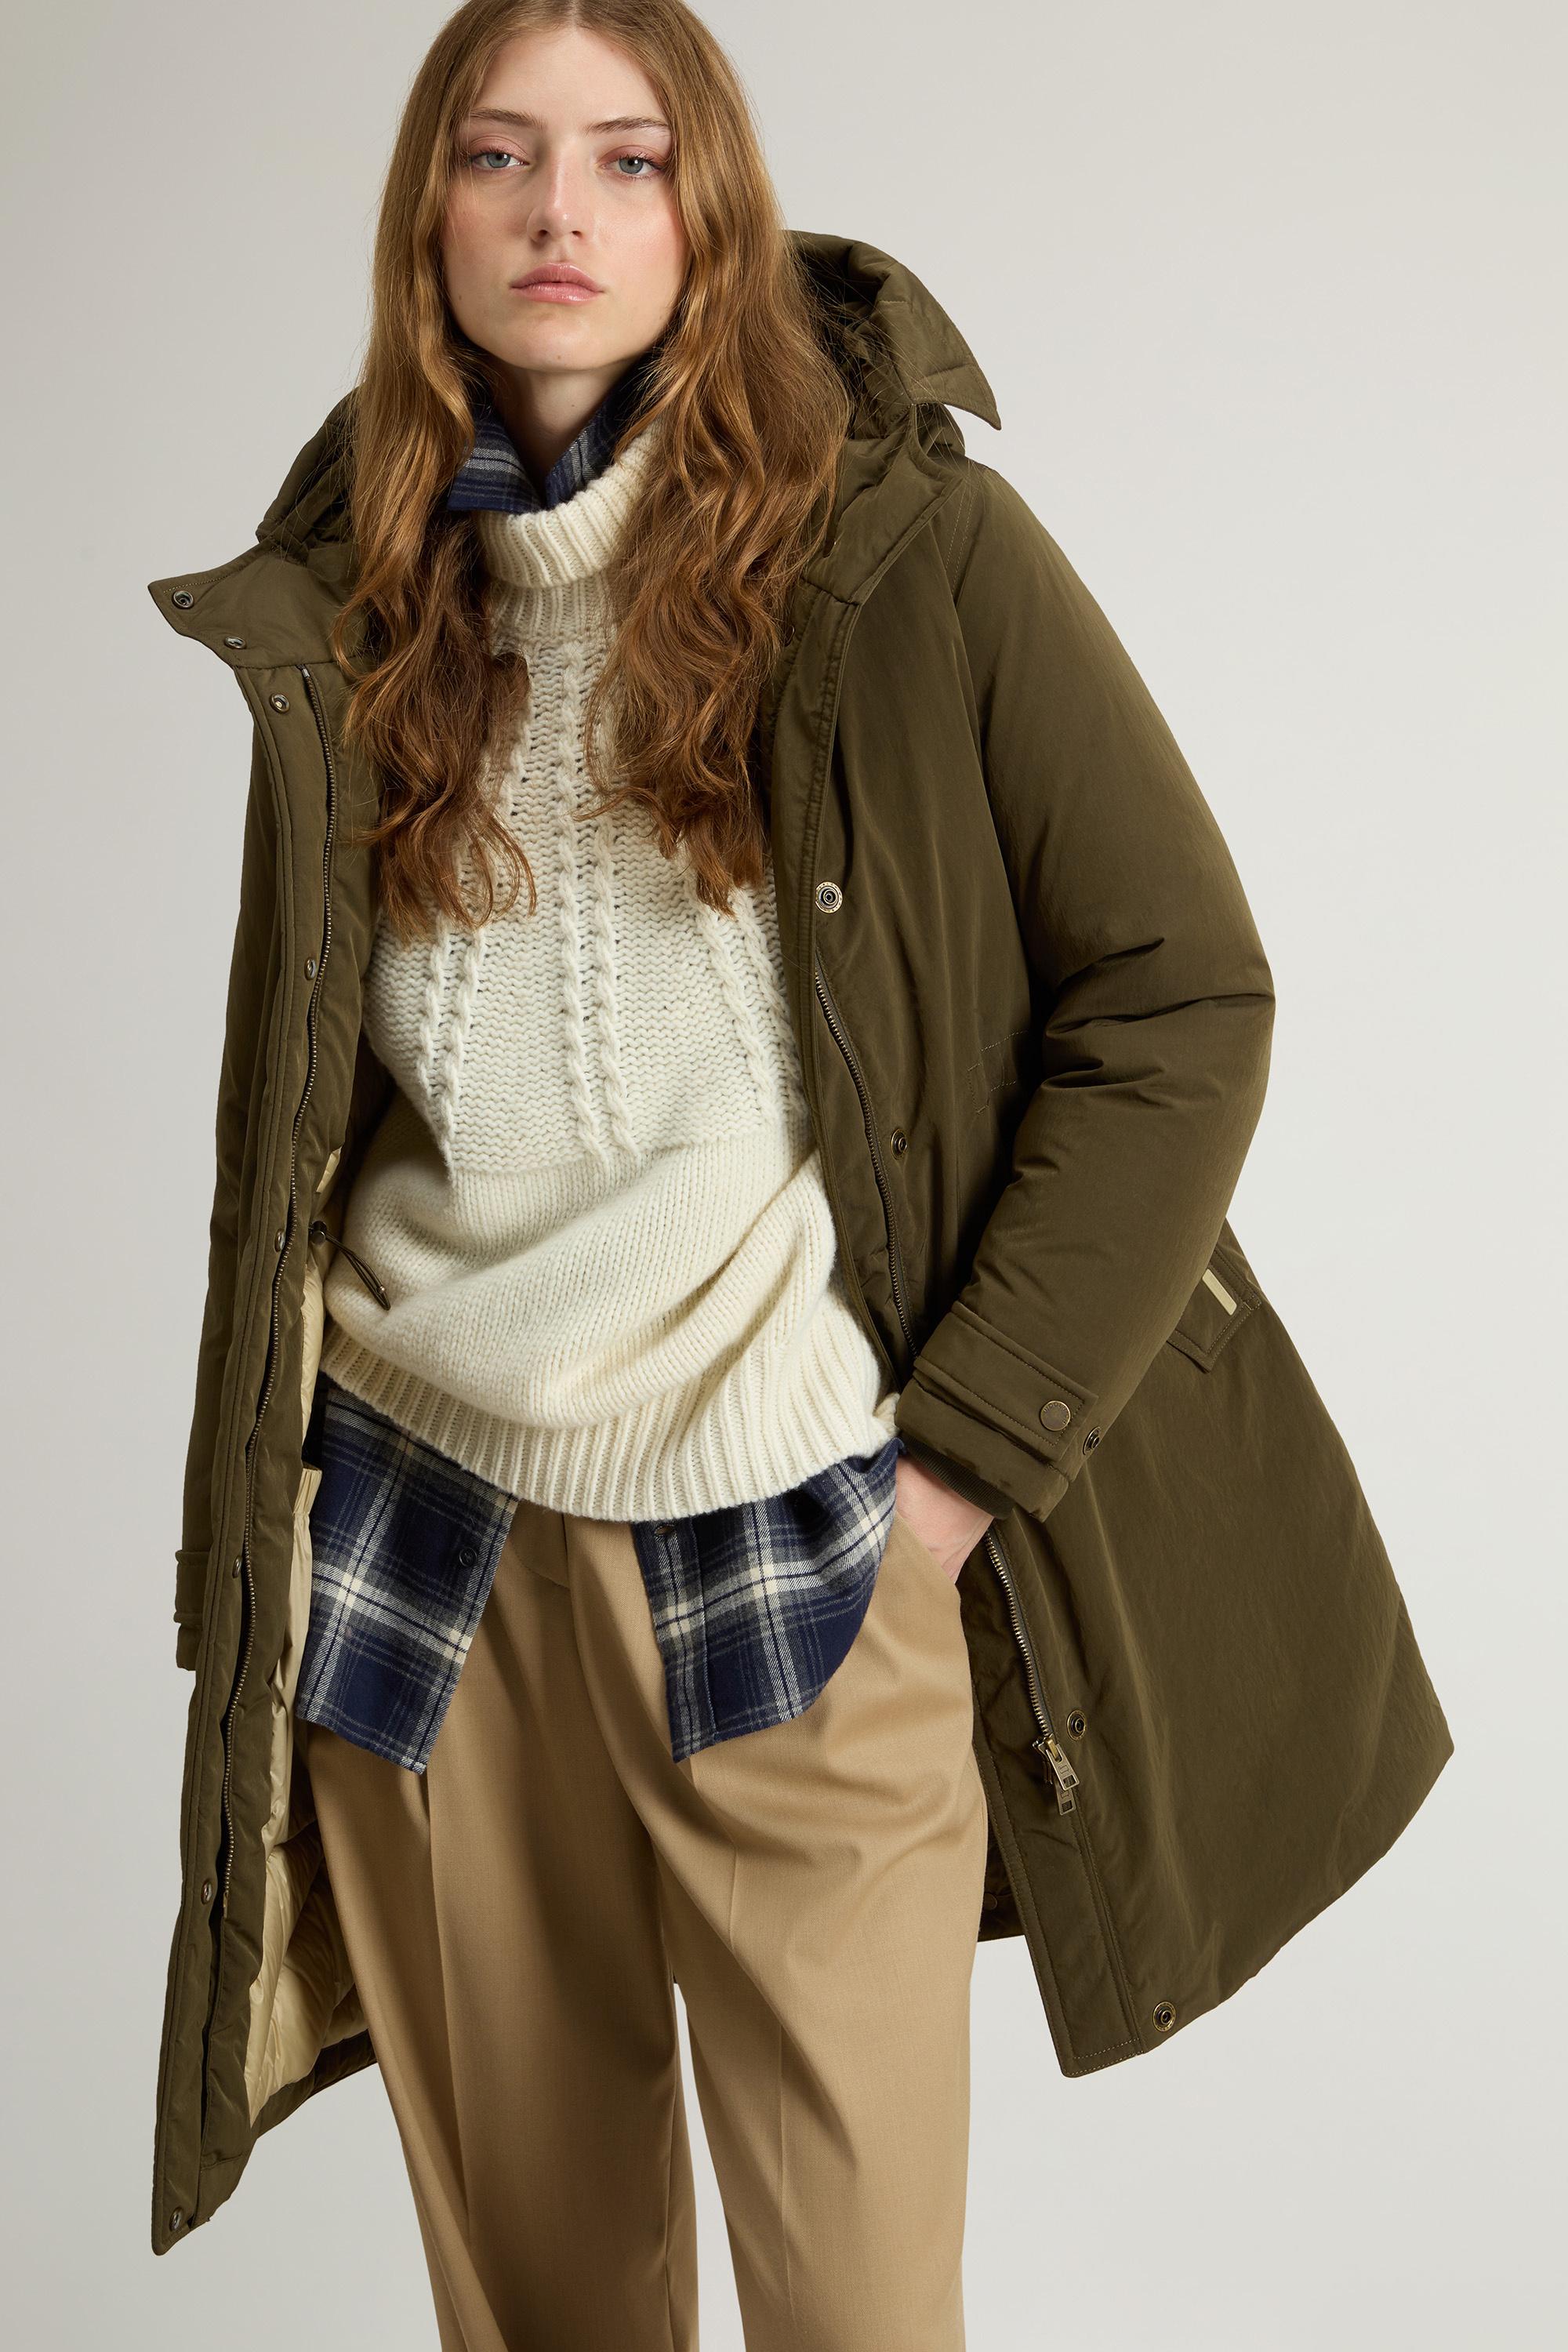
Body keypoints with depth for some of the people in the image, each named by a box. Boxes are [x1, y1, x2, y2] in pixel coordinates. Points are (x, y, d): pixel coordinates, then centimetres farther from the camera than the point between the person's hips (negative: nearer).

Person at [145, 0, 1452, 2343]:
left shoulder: (903, 545, -7)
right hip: (419, 1531, 3)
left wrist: (962, 1453, -9)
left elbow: (1179, 998, -6)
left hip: (803, 1555, -3)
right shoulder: (335, 606, 6)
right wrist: (269, 1448, 8)